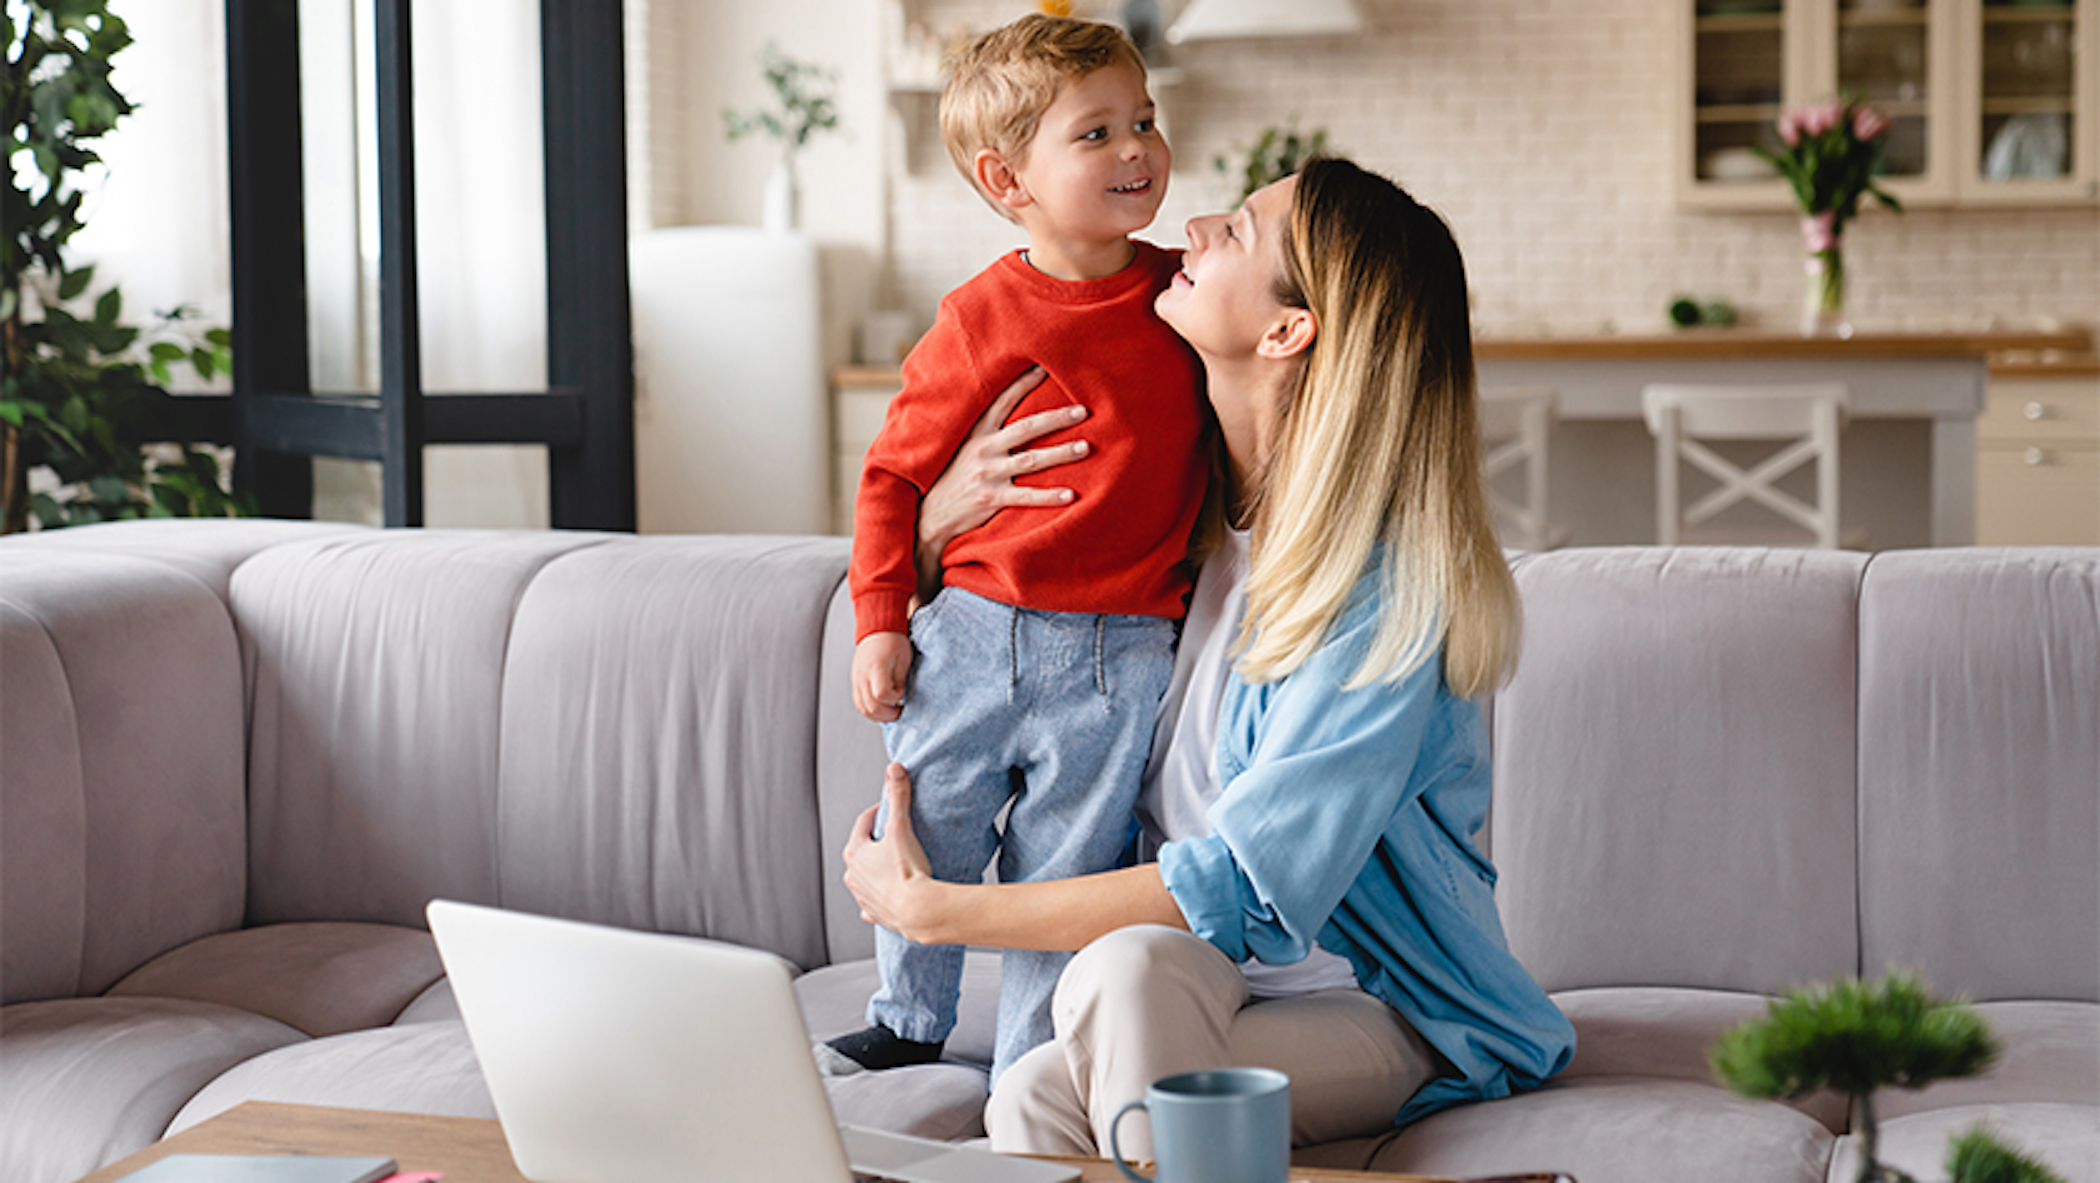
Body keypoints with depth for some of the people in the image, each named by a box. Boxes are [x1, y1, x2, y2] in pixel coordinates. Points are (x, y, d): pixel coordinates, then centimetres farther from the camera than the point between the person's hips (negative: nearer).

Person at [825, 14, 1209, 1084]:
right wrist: (879, 621, -3)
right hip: (970, 633, 0)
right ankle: (908, 1022, 35)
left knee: (1061, 871, 5)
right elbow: (894, 473, 1)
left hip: (1121, 656, 0)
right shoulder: (978, 322, -6)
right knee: (925, 838, 11)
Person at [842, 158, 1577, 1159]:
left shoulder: (1385, 592, -19)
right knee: (1027, 1101, -32)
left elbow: (1247, 890, -24)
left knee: (1130, 969, -37)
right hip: (1203, 981, 5)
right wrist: (937, 528, -3)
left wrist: (933, 909, -19)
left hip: (1383, 1012, -4)